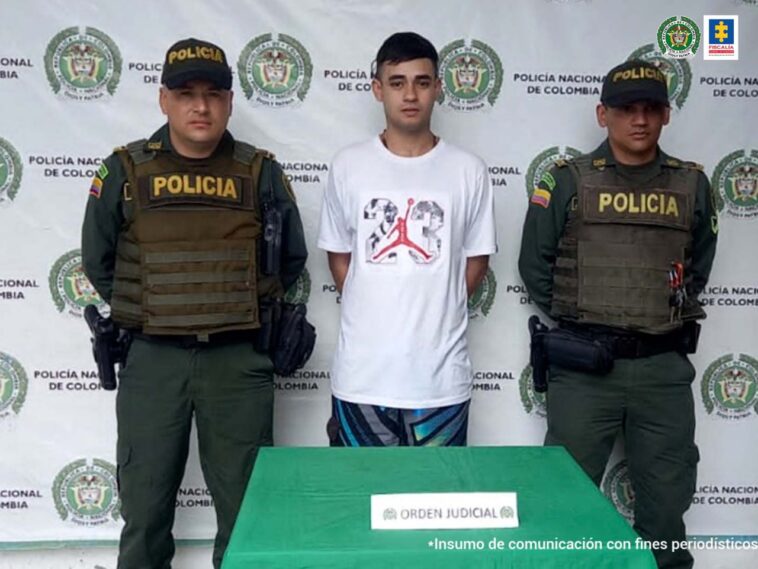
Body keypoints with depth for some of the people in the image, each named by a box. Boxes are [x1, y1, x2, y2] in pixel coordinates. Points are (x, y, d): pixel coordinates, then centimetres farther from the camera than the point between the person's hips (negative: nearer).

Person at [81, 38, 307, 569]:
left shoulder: (260, 172, 2)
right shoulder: (125, 170, 2)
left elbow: (291, 259, 10)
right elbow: (98, 261, 11)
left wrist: (243, 311, 7)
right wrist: (149, 311, 10)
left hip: (237, 360, 0)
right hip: (152, 359, 1)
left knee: (246, 503, 10)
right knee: (145, 505, 11)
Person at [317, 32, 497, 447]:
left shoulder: (468, 171, -1)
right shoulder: (348, 166, 1)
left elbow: (476, 261, 8)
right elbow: (338, 256, 9)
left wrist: (434, 314, 5)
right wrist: (373, 312, 5)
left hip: (441, 376, 0)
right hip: (361, 373, 0)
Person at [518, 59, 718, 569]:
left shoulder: (692, 185, 7)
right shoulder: (569, 181, -1)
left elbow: (699, 266, 18)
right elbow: (535, 264, 2)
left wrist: (670, 319, 11)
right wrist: (577, 324, 4)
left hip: (664, 366, 3)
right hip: (584, 365, -2)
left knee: (667, 493, 14)